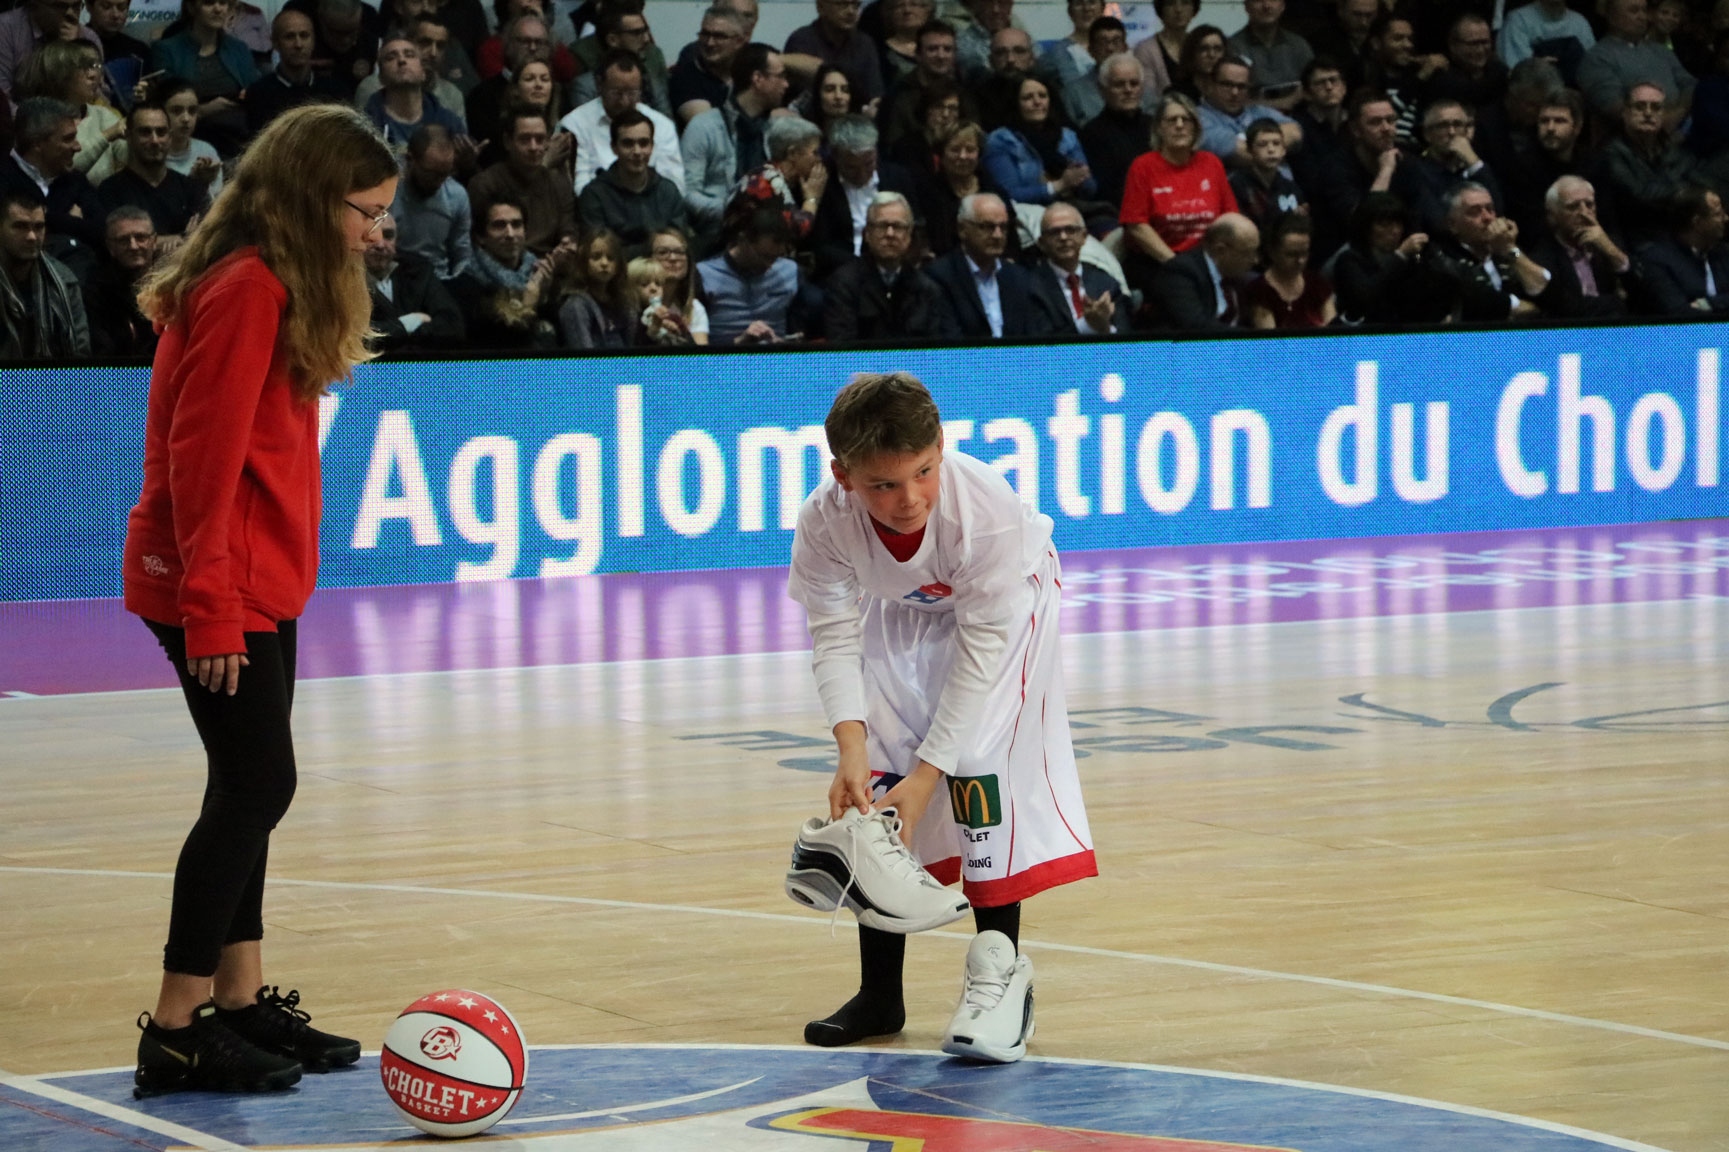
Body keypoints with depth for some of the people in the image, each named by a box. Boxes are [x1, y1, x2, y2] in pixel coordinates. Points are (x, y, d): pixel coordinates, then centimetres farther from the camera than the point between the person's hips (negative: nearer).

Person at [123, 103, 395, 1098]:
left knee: (251, 789, 13)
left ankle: (243, 1000, 20)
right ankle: (178, 1030, -3)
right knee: (256, 786, -7)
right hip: (222, 586, -10)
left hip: (258, 582, 10)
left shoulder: (282, 286, 13)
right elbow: (203, 456, -21)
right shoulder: (247, 290, -17)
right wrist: (210, 605, -21)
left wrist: (234, 592, 13)